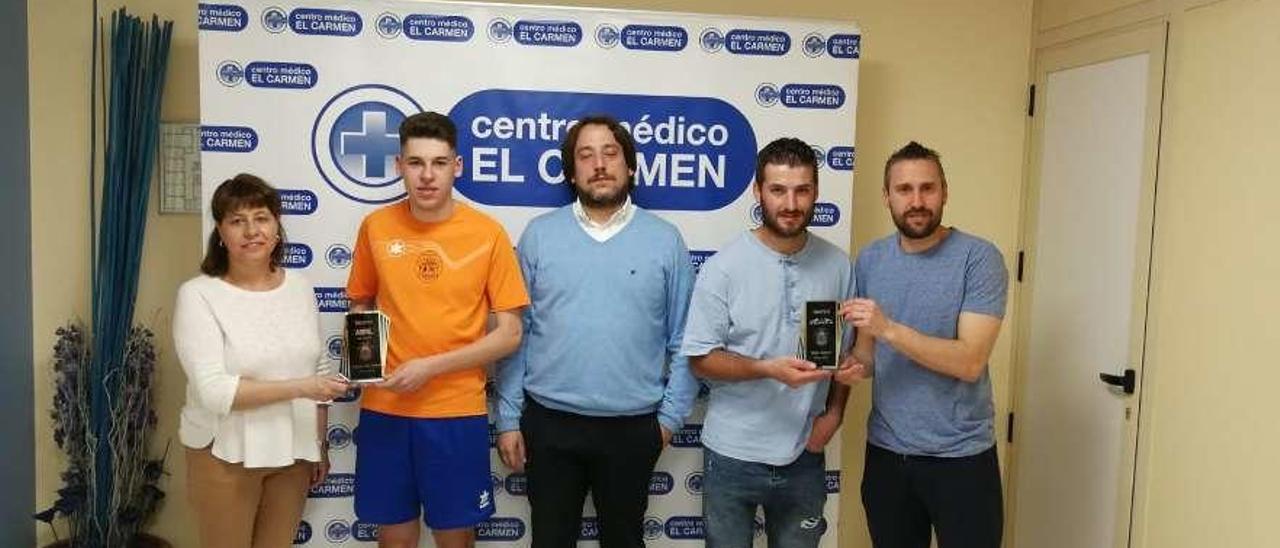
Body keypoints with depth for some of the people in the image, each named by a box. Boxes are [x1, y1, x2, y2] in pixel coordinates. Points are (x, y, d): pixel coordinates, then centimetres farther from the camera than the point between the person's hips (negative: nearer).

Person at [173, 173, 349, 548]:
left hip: (292, 451, 4)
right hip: (225, 453, -4)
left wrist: (320, 444, 11)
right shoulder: (198, 295, -13)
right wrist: (299, 388, -25)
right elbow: (213, 391, -21)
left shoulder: (300, 287, 2)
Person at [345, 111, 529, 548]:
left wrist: (432, 366, -15)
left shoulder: (487, 233, -7)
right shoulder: (376, 227, 0)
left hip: (458, 412, -2)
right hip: (384, 409, 2)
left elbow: (509, 334, -6)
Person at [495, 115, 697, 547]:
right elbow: (514, 333, 1)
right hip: (549, 423, 0)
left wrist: (671, 414, -2)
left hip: (632, 427, 0)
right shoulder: (539, 234, -1)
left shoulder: (665, 240, -1)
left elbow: (684, 340, 2)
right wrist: (509, 418, -1)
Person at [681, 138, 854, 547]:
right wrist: (768, 369, -24)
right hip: (733, 455, -2)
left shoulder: (837, 265, -1)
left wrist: (834, 412, -3)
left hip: (804, 456, 3)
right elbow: (700, 357, -11)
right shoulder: (723, 267, -12)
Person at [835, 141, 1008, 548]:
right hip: (886, 452, 4)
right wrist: (857, 366, -12)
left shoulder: (979, 258, -12)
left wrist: (889, 329, -28)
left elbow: (970, 361, -20)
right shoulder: (869, 260, 2)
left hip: (961, 456, -4)